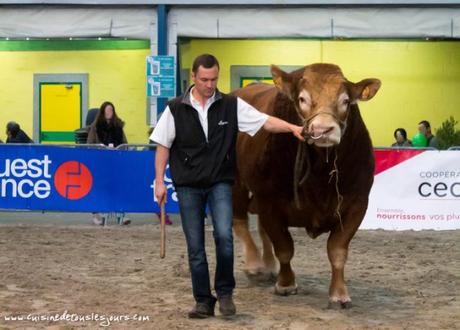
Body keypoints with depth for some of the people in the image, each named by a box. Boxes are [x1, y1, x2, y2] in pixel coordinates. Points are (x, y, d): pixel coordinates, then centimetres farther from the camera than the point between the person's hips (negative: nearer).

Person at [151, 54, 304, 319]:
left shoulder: (231, 105, -1)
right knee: (195, 247, 3)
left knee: (224, 236, -17)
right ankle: (203, 301, 15)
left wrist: (292, 127, -21)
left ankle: (225, 292, 4)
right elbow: (163, 146, 4)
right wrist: (160, 181, 1)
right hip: (188, 186, 1)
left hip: (220, 184, 0)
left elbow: (266, 121, -6)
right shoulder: (176, 109, -1)